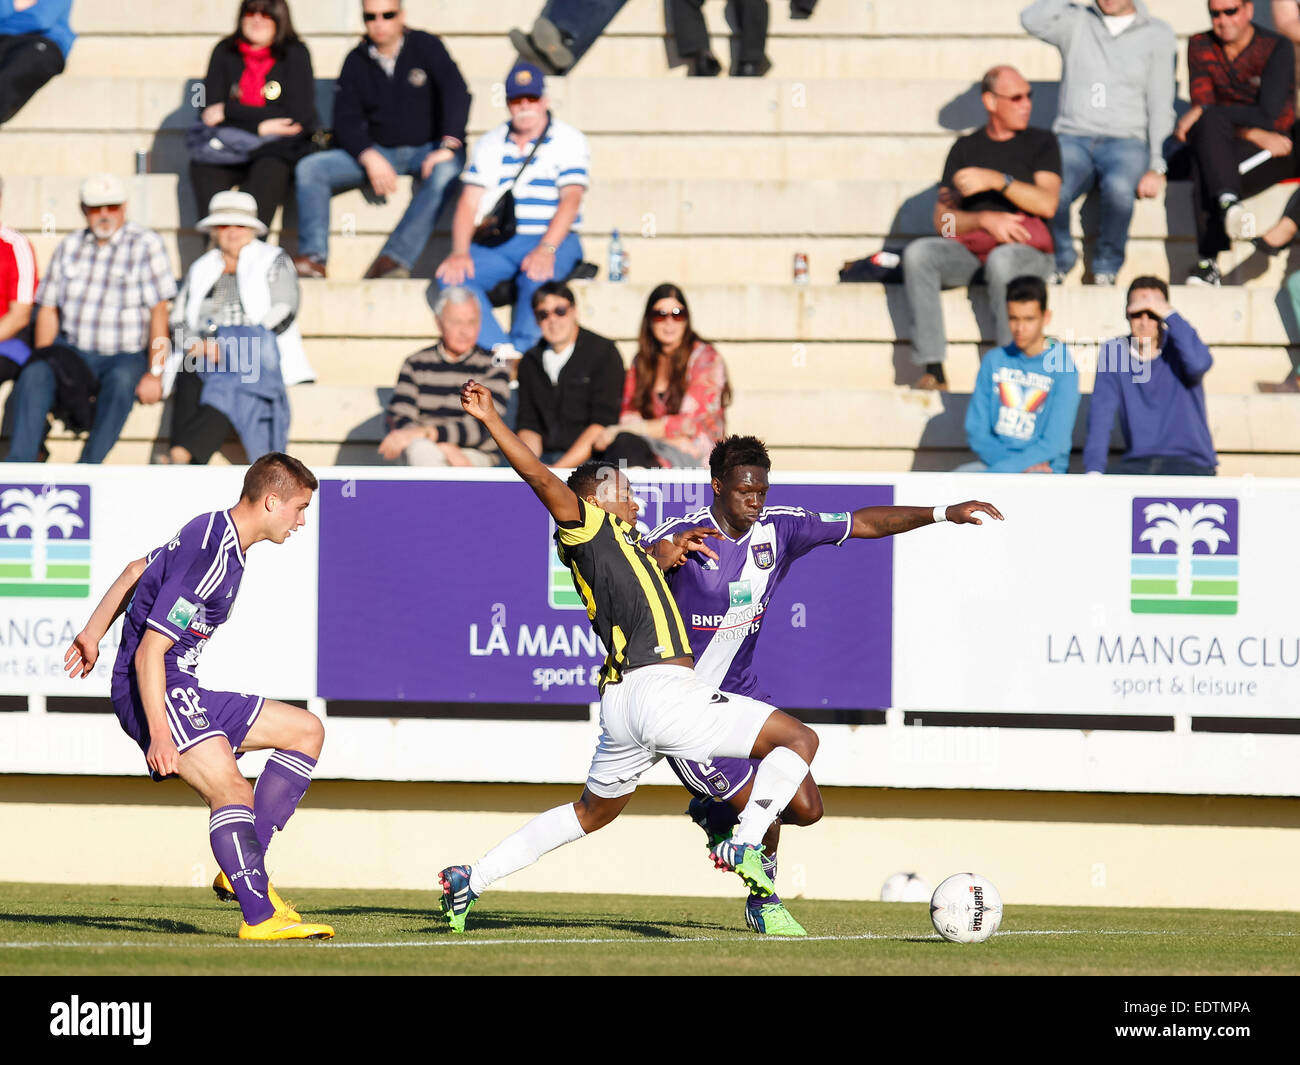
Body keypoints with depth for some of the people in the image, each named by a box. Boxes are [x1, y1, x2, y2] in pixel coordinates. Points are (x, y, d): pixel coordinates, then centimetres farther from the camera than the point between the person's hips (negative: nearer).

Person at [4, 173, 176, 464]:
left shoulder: (146, 245, -2)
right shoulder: (69, 247, 12)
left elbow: (159, 312, -7)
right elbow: (48, 311, 11)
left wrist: (154, 373, -16)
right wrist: (44, 361, -5)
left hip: (126, 355, -3)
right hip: (73, 351, 3)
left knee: (121, 380, -38)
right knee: (34, 374, -28)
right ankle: (19, 464, -33)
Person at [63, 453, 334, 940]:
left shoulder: (214, 533, 12)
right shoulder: (210, 559, -20)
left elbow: (135, 571, 26)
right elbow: (149, 651, -24)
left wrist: (92, 636, 35)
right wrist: (158, 734, -28)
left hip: (183, 693, 11)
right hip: (158, 696, -11)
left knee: (306, 730, 11)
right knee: (233, 792, -27)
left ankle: (243, 870, 4)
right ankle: (260, 915, -35)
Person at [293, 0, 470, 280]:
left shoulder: (425, 47, -4)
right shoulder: (357, 62, 5)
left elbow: (456, 93, -14)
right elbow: (346, 122, 1)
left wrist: (448, 147, -28)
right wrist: (371, 159, -18)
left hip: (429, 149, -4)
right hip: (378, 151, 4)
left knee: (444, 173, -39)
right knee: (310, 168, -15)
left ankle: (396, 257, -48)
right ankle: (313, 257, -25)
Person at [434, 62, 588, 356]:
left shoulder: (568, 141, 3)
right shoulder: (491, 144, 15)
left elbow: (571, 199, -9)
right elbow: (469, 202, 8)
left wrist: (546, 249, -25)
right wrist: (460, 252, -10)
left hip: (552, 241, -4)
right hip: (495, 244, 4)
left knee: (536, 278, -38)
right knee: (451, 275, -25)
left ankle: (521, 352, -36)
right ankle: (499, 351, -37)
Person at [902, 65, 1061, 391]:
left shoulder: (1041, 142, 12)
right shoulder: (965, 149, 18)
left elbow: (1047, 204, -5)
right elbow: (943, 220, 9)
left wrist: (998, 180, -15)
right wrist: (986, 220, -10)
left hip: (1026, 250, -3)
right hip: (970, 248, 3)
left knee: (1001, 259, -39)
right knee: (918, 253, -26)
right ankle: (932, 369, -31)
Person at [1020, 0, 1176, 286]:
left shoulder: (1156, 35, 9)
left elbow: (1160, 104, 3)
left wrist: (1156, 168, -8)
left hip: (1126, 142, -1)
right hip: (1072, 138, 1)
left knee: (1119, 187, -38)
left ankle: (1107, 263, -11)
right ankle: (1060, 259, -2)